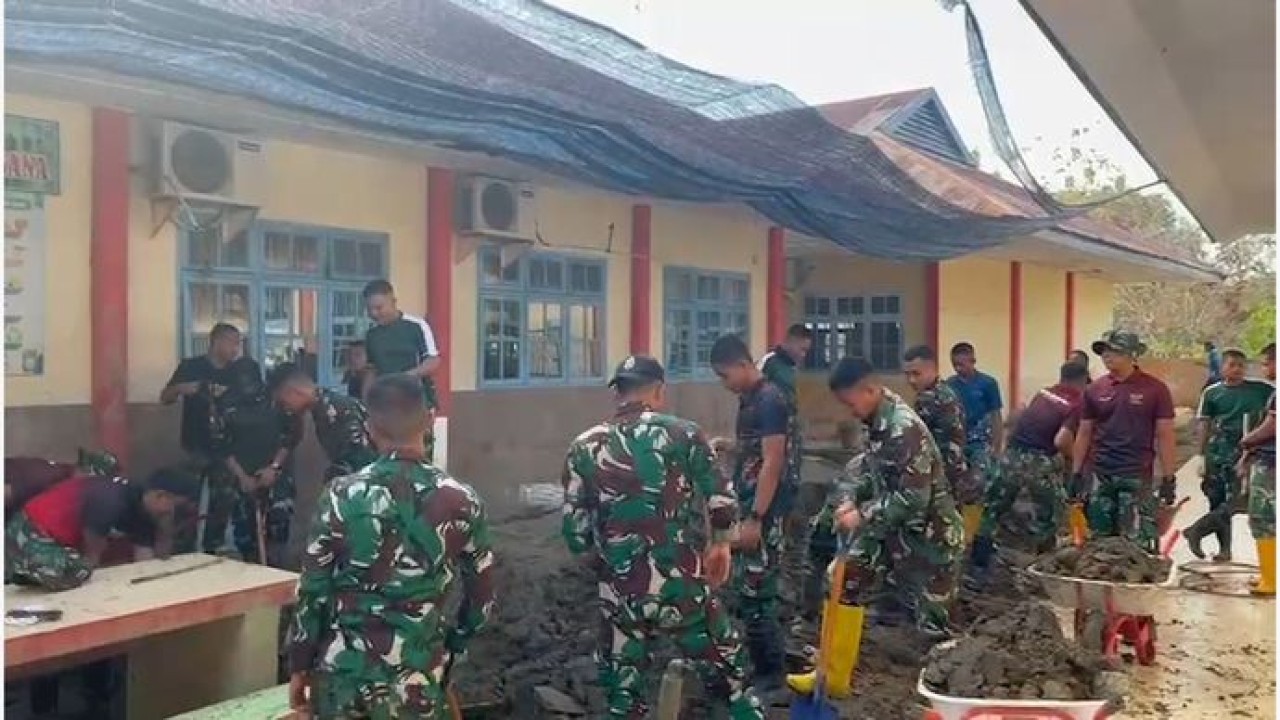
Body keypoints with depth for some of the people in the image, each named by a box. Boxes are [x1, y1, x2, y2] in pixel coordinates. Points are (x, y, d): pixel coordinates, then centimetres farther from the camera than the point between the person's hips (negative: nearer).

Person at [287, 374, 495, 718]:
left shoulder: (341, 496, -9)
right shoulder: (461, 501, -8)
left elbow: (312, 592, -4)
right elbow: (481, 599, 0)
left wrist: (299, 666, 9)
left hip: (341, 672, 0)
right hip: (415, 682, 0)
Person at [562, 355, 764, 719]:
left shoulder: (584, 447, 1)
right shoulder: (683, 433, -3)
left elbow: (576, 533, 0)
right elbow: (723, 504, -6)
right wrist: (720, 545, 14)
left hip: (621, 597, 2)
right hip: (684, 588, -1)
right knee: (731, 679, 18)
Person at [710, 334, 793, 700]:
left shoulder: (770, 400, -17)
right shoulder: (748, 399, 12)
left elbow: (772, 463, -21)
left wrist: (755, 518, -23)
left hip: (764, 511, -9)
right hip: (748, 504, 10)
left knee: (755, 594, -4)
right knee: (746, 590, 15)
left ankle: (771, 679, 8)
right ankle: (756, 665, 27)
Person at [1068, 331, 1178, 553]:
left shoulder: (1154, 389, -3)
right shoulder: (1094, 389, 6)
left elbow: (1165, 436, -2)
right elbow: (1084, 434, 11)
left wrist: (1168, 479, -5)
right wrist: (1076, 474, 7)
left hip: (1138, 478, -3)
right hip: (1099, 476, 3)